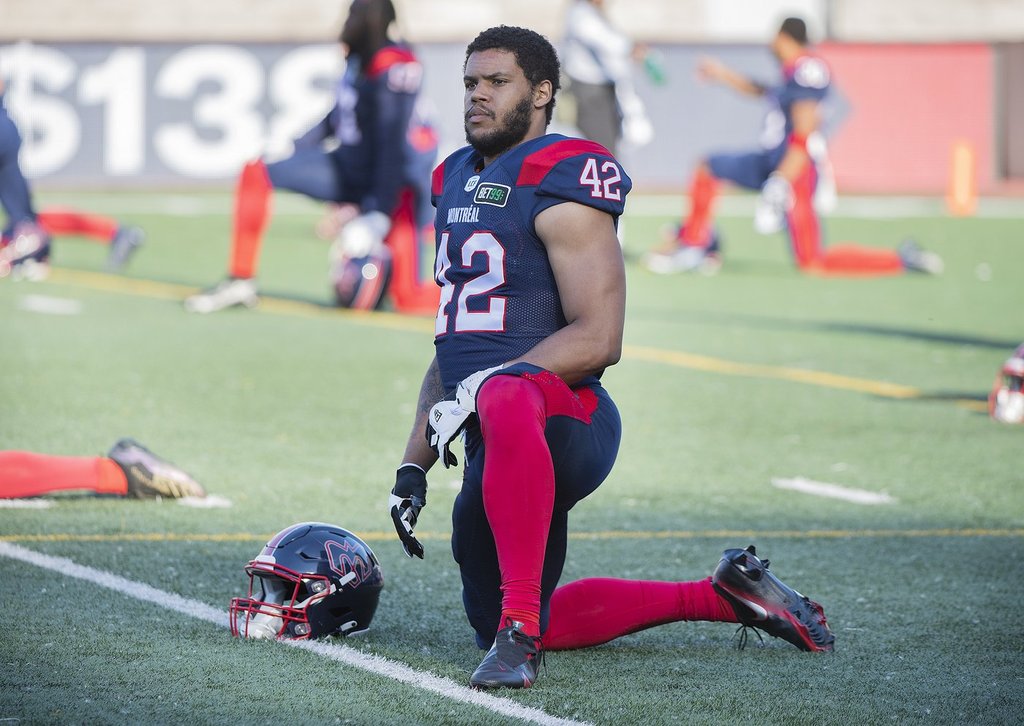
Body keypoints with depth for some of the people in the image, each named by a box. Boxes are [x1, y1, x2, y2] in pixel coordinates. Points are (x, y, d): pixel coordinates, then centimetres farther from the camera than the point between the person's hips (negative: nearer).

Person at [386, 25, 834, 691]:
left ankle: (518, 629, -43)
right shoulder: (457, 181, 18)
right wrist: (413, 467, 19)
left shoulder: (558, 184, -10)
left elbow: (597, 340, -18)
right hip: (499, 441, 10)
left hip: (566, 419, -10)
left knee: (506, 397, -45)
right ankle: (720, 596, 29)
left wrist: (477, 389, -24)